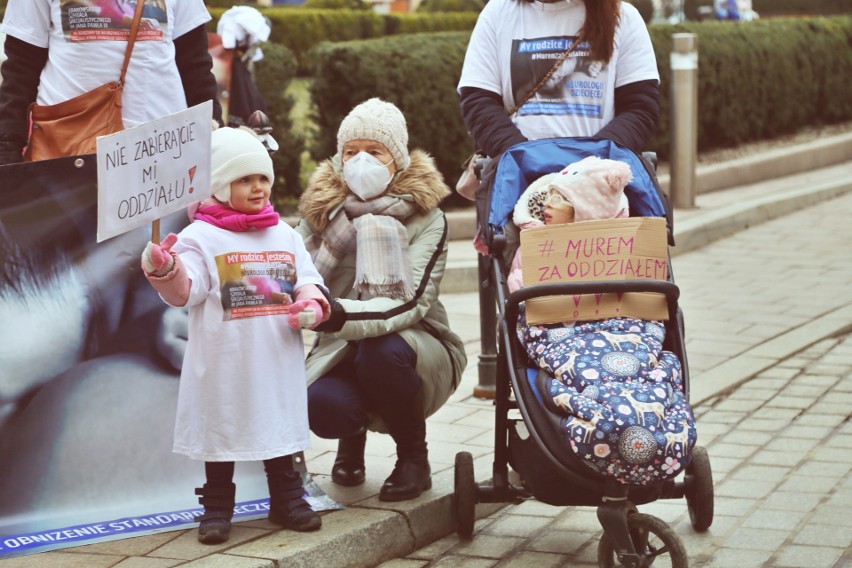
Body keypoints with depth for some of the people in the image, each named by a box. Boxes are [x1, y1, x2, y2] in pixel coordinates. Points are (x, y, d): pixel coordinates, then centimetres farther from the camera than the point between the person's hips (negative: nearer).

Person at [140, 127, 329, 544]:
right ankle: (216, 507, 16)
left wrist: (312, 305, -9)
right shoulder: (200, 237, -6)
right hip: (224, 365, -4)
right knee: (222, 431, 5)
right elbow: (185, 290, -15)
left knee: (280, 426, 13)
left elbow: (308, 279, 12)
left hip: (278, 364, 4)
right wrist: (165, 270, -35)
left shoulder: (285, 235, 9)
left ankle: (287, 498, 25)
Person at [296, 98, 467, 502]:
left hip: (417, 348, -2)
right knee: (321, 407, -31)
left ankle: (414, 457, -7)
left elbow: (411, 303, -27)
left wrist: (342, 315, -44)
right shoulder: (323, 209, 0)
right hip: (340, 350, 2)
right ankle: (354, 433, 11)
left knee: (382, 352, -37)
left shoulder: (425, 217, -12)